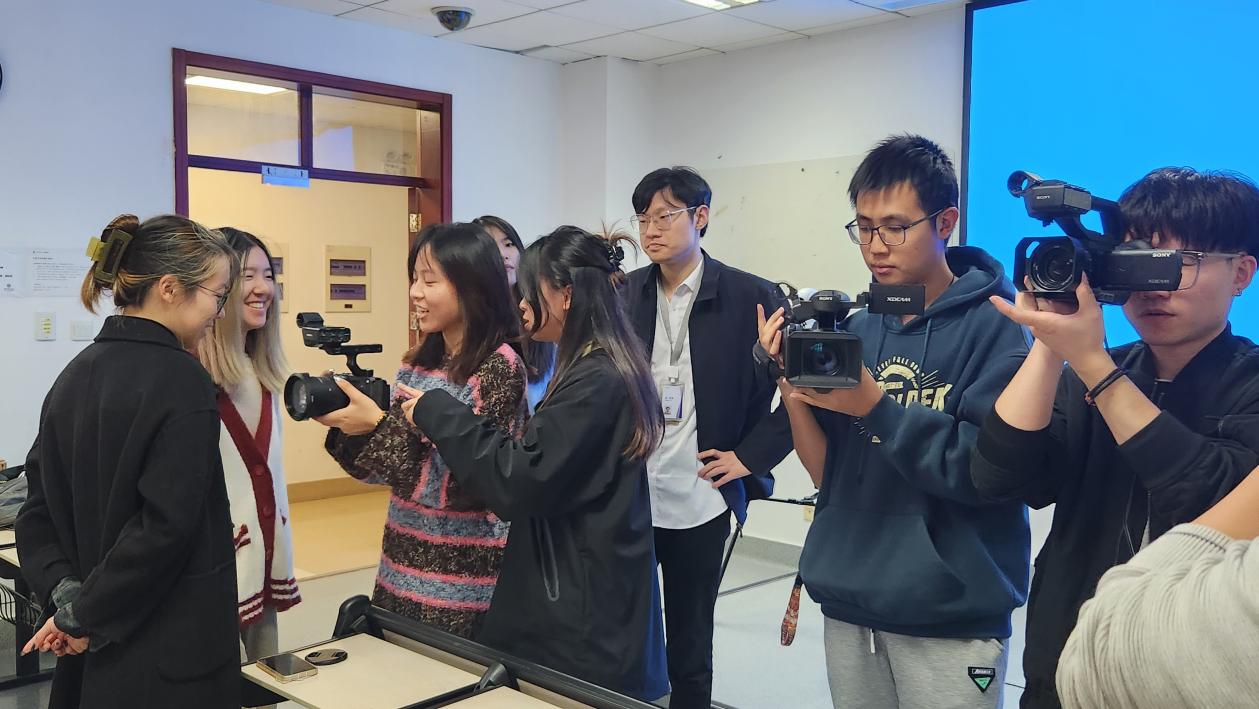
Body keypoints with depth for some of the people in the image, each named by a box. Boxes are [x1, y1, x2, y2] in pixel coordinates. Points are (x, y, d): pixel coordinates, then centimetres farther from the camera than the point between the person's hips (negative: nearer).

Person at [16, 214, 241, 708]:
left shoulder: (75, 375, 5)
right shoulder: (180, 380, -18)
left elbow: (38, 512, 5)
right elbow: (166, 523, -23)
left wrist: (66, 594, -4)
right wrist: (85, 615, -13)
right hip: (171, 647, -7)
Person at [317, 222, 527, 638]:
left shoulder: (500, 366, -15)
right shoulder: (417, 364, 5)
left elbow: (462, 482, -21)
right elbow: (384, 468, 8)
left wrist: (377, 426, -23)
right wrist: (346, 425, -8)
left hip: (462, 575, -6)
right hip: (403, 565, 6)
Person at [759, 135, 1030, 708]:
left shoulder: (996, 326, -8)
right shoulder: (858, 328, 5)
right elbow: (830, 474, 5)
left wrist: (874, 406, -21)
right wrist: (792, 391, -10)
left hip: (950, 618, -5)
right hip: (849, 603, 5)